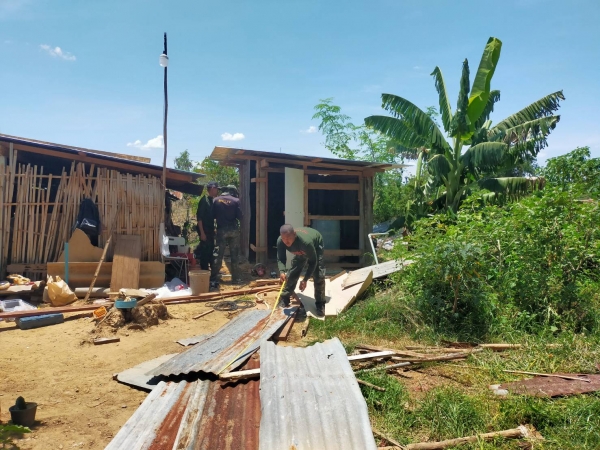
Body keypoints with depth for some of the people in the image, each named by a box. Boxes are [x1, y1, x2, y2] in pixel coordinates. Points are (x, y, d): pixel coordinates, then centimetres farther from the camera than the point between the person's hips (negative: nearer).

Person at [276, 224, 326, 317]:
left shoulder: (306, 242, -48)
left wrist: (305, 279, -37)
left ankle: (320, 305, -3)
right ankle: (284, 300, 15)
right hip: (300, 251, 4)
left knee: (318, 275, -14)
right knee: (292, 273, 1)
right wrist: (282, 271, -44)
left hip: (316, 246, -4)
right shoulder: (280, 241, -35)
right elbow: (280, 258, -23)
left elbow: (313, 261, -34)